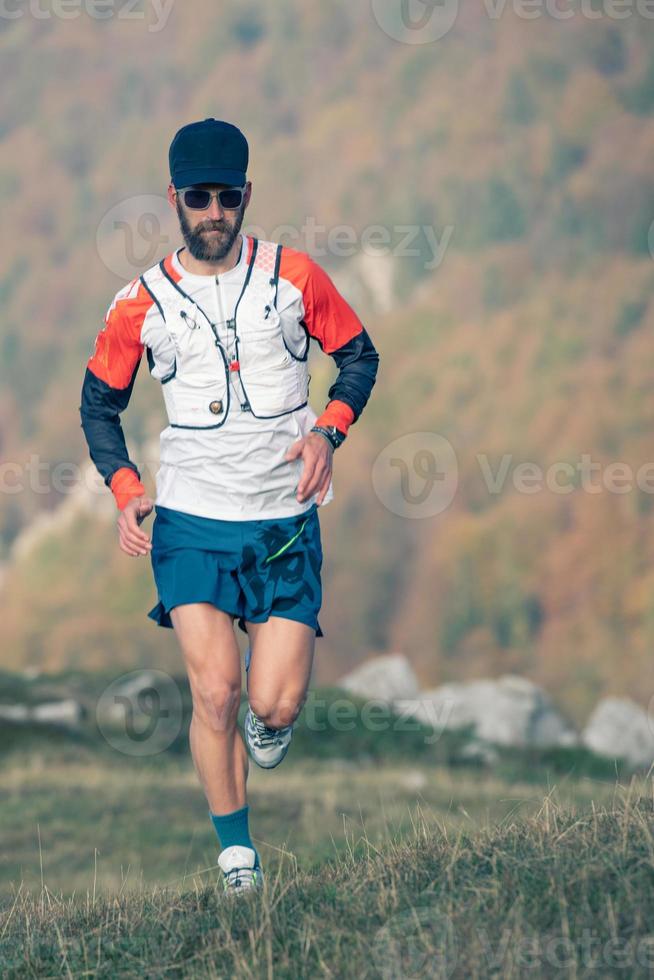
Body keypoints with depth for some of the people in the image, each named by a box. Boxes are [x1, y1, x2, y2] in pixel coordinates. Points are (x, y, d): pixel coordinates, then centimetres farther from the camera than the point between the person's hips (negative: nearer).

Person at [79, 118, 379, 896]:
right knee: (214, 694, -13)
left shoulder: (292, 277, 0)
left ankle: (265, 712, 31)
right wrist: (125, 491, 0)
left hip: (285, 523, 0)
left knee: (276, 707, -7)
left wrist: (328, 431, -5)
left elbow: (358, 354, 12)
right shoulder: (140, 304, 0)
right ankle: (234, 848, 5)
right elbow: (98, 402, 14)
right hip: (190, 521, 0)